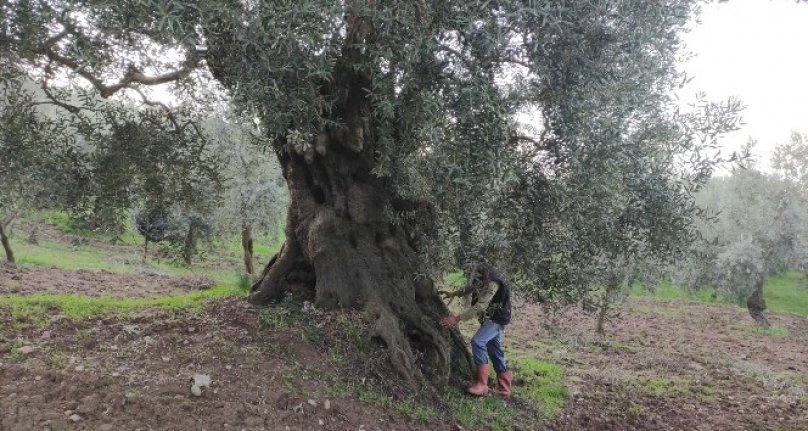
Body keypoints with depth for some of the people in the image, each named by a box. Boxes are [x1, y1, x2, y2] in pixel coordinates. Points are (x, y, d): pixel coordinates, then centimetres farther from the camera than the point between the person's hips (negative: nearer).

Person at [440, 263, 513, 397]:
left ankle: (482, 384, -21)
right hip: (491, 318, 9)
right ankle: (504, 387, 21)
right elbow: (469, 288, 21)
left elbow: (479, 307, -34)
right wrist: (453, 294, 9)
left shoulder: (493, 285, -28)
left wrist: (456, 319, -36)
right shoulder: (480, 279, -2)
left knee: (477, 342, -25)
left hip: (496, 319, -9)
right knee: (494, 350, 12)